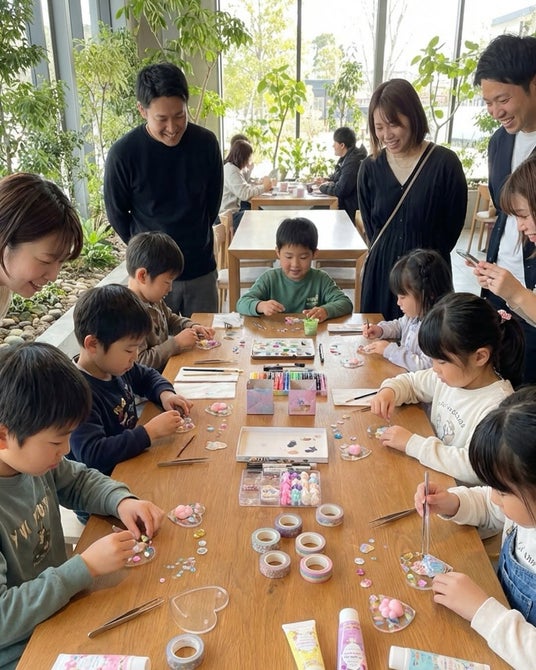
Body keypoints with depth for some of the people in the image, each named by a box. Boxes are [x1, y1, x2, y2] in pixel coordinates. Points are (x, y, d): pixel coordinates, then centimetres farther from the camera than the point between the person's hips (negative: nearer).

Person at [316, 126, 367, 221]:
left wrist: (323, 187, -9)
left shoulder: (353, 162, -23)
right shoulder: (346, 158, 11)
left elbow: (340, 190, -26)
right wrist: (327, 180, 10)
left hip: (351, 210, -10)